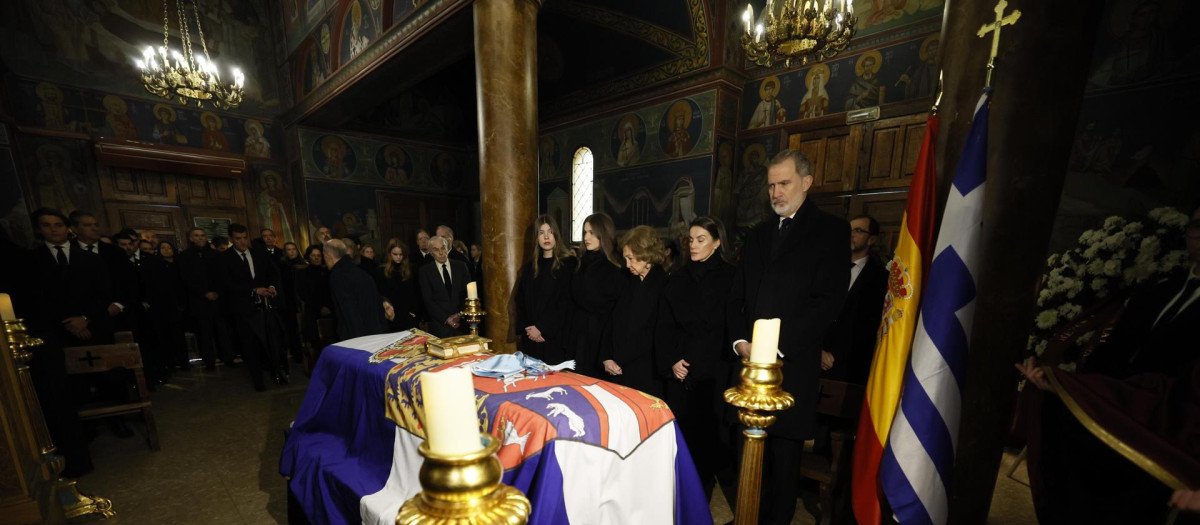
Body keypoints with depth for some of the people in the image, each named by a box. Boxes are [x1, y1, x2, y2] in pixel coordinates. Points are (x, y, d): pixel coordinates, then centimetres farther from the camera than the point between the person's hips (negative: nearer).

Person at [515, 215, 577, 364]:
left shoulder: (569, 264, -3)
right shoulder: (529, 267, 13)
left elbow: (566, 303, -10)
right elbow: (520, 301, 11)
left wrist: (542, 328, -11)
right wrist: (526, 328, -4)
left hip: (556, 338, -4)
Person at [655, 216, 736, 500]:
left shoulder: (728, 277, -3)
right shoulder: (678, 278, 8)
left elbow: (722, 327, -6)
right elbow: (664, 325, 6)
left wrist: (693, 363, -9)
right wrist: (670, 361, -5)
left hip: (711, 370, -3)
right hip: (678, 369, 3)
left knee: (704, 429, 4)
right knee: (679, 428, 6)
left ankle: (702, 488, 25)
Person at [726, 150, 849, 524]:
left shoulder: (831, 231, 1)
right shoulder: (758, 235, 17)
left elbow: (828, 301, -9)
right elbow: (736, 296, 14)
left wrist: (777, 347, -14)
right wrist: (740, 341, -1)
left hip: (793, 365, -4)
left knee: (783, 455, 7)